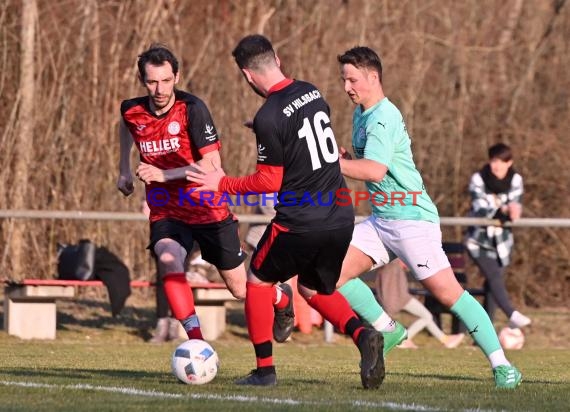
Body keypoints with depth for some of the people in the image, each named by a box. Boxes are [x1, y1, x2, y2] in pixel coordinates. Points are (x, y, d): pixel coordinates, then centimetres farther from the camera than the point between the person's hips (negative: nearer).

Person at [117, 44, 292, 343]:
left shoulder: (192, 109, -20)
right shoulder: (132, 111, -6)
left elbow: (212, 163, -25)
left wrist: (163, 175, -32)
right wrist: (124, 170, 22)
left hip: (208, 209, -3)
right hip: (165, 211, 3)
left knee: (241, 289, 9)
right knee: (168, 262, -31)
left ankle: (282, 299, 45)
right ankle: (197, 342, -32)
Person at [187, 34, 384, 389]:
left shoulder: (269, 117, -17)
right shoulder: (313, 94, 6)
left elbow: (269, 182, -13)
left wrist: (222, 184, -1)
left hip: (298, 223, -7)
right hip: (341, 219, 7)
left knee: (258, 280, 17)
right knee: (315, 290, 23)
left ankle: (265, 369, 15)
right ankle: (362, 334, -4)